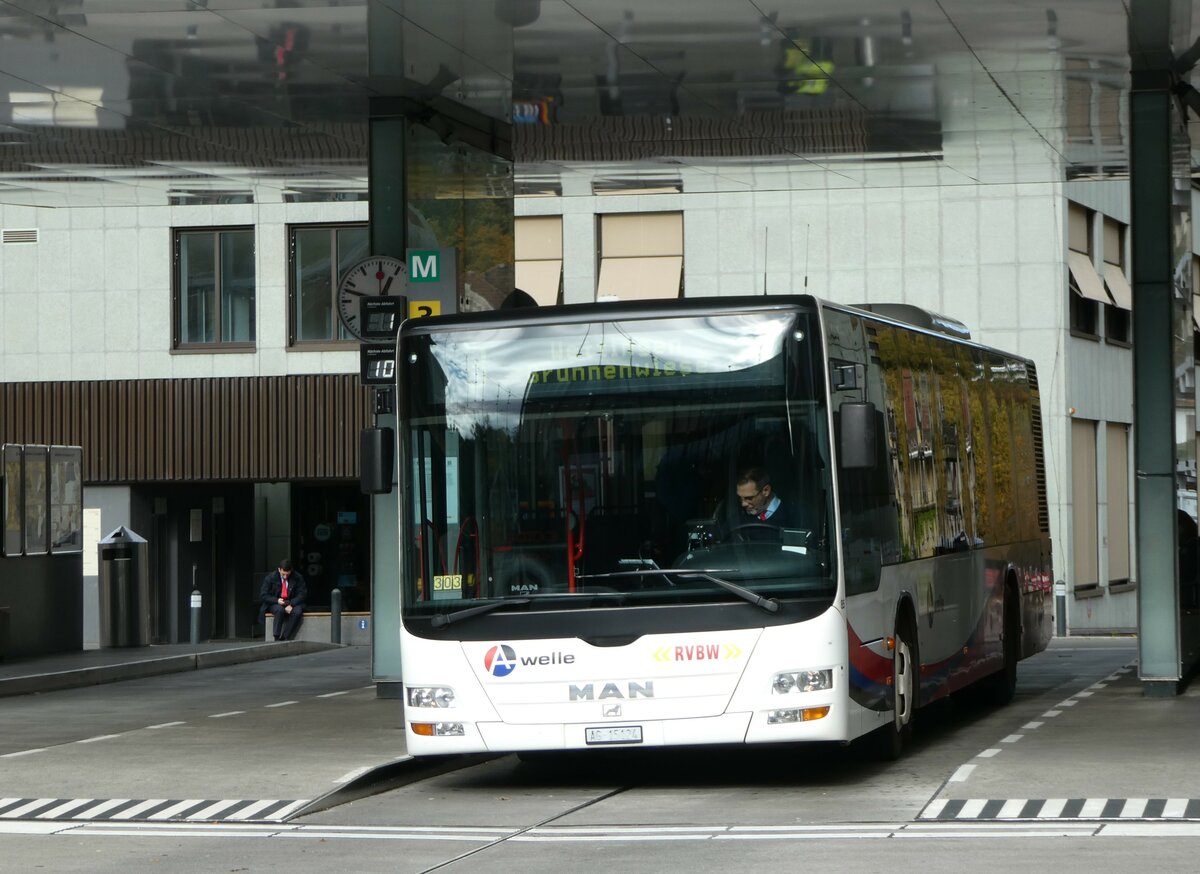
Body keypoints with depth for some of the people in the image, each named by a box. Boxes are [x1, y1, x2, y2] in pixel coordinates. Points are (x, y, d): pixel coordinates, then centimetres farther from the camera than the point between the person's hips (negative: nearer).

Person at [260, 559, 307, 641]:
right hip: (275, 604, -1)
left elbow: (302, 594, -5)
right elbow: (263, 595, -4)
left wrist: (291, 604, -22)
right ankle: (276, 639, -33)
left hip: (292, 604, 1)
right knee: (280, 610, -36)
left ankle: (284, 639, -30)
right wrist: (277, 600, -21)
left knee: (297, 612, -33)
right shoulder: (270, 577, -6)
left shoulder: (298, 577, -6)